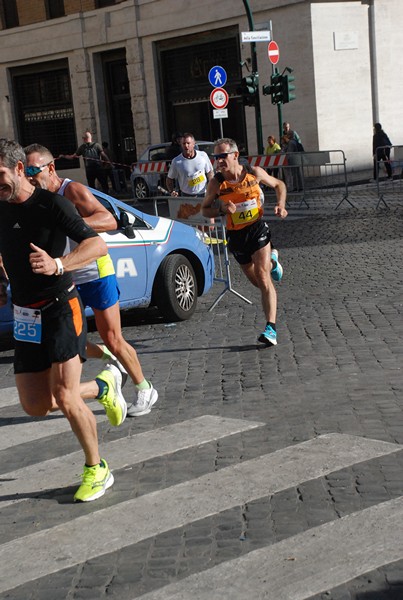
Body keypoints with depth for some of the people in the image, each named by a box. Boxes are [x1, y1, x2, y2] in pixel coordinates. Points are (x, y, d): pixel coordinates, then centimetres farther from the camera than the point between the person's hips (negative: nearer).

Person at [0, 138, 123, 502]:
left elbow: (98, 246, -21)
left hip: (60, 309, -6)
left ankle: (97, 470, 8)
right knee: (36, 406, 3)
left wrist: (58, 264, -37)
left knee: (64, 398, -14)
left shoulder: (50, 204, -11)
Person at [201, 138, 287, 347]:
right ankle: (271, 260, 52)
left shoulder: (255, 172, -8)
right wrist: (222, 209, -19)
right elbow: (205, 210, 2)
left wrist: (281, 204, -8)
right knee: (256, 280, 16)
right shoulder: (216, 183, -9)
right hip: (236, 236, 2)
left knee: (262, 277, -16)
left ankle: (271, 328, -18)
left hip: (258, 229, -2)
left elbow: (278, 184, 10)